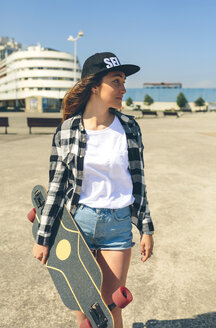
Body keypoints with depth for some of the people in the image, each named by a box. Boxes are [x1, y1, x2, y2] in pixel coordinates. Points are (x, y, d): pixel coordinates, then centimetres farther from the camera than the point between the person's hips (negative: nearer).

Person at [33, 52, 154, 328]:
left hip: (119, 224, 1)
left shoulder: (129, 128, 0)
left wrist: (146, 229, 5)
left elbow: (138, 182, 5)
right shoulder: (67, 131, -6)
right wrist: (43, 237, 1)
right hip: (79, 221, -1)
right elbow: (56, 187, -1)